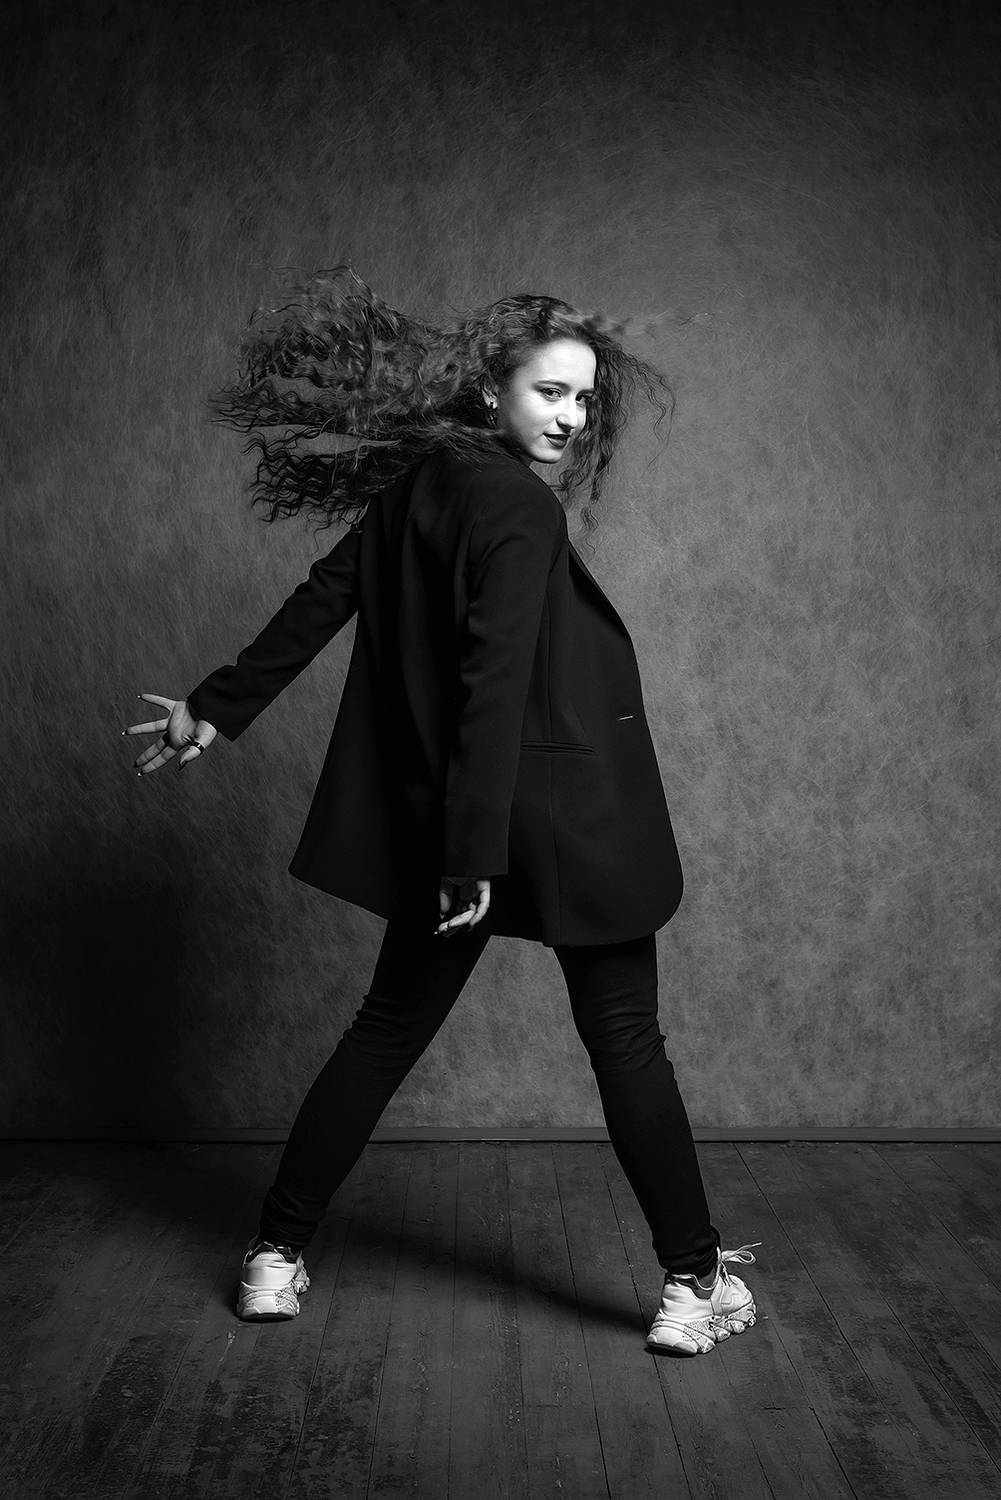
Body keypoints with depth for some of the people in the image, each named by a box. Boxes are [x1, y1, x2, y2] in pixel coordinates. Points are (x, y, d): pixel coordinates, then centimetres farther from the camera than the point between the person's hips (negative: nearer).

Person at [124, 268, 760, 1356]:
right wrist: (479, 851, -23)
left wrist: (216, 709, 19)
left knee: (390, 1026, 17)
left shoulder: (414, 481, 6)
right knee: (625, 1038, 6)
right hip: (560, 819, -7)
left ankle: (276, 1256, 25)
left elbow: (320, 600, 11)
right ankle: (694, 1281, 18)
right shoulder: (516, 503, -17)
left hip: (434, 819, 8)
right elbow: (496, 684, -23)